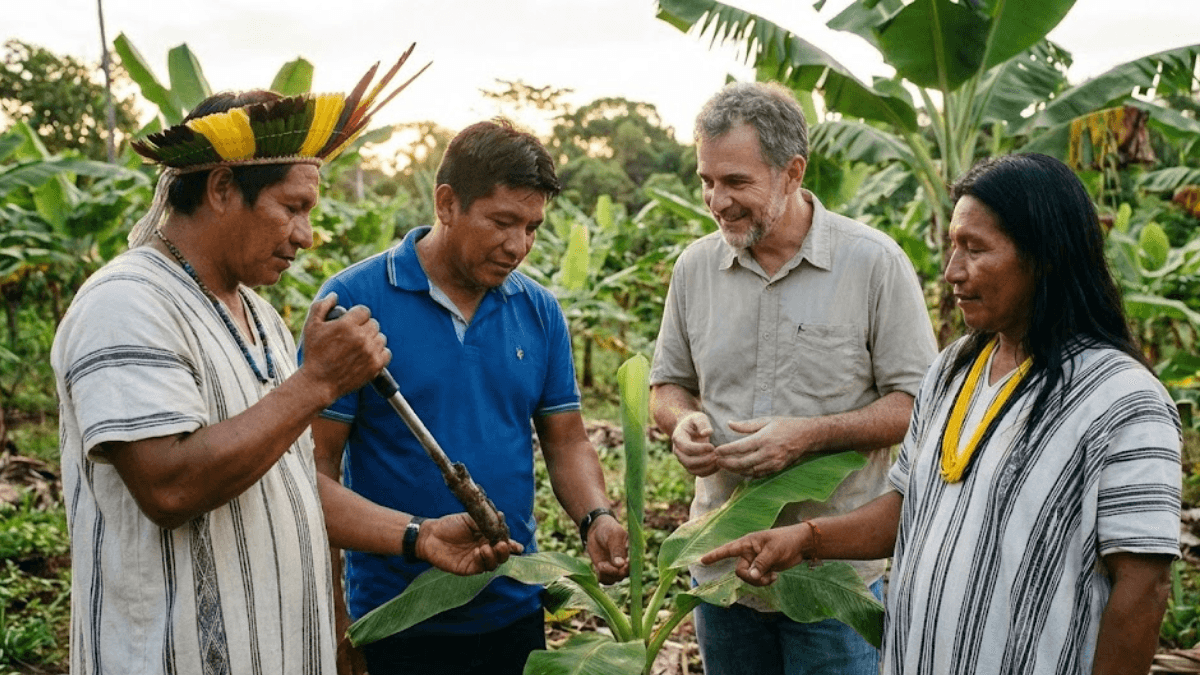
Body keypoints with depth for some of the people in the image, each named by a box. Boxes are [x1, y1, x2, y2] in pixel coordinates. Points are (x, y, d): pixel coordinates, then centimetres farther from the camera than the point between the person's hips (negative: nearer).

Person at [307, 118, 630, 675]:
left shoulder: (539, 312, 2)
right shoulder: (353, 301, -12)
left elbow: (566, 442, 9)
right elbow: (314, 469, -12)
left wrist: (595, 517, -10)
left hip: (515, 610, 4)